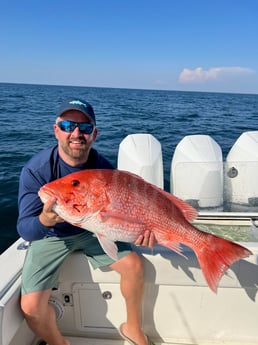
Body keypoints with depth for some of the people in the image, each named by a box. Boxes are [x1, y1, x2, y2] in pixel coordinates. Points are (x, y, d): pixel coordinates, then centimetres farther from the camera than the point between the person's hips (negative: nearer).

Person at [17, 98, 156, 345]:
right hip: (50, 236, -2)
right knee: (31, 305, -16)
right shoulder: (35, 170, -25)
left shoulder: (102, 166, -16)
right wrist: (45, 220, -51)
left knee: (133, 264, -8)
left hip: (91, 230, 3)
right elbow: (25, 231, -27)